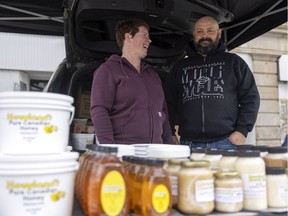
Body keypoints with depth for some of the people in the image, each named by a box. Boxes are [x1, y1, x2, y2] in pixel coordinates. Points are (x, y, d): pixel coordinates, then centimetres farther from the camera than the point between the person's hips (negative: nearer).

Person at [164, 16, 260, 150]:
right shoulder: (180, 67, 16)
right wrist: (172, 135, 2)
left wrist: (242, 131, -4)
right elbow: (169, 103, 14)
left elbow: (251, 97, 7)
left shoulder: (234, 62, 11)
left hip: (226, 142, -1)